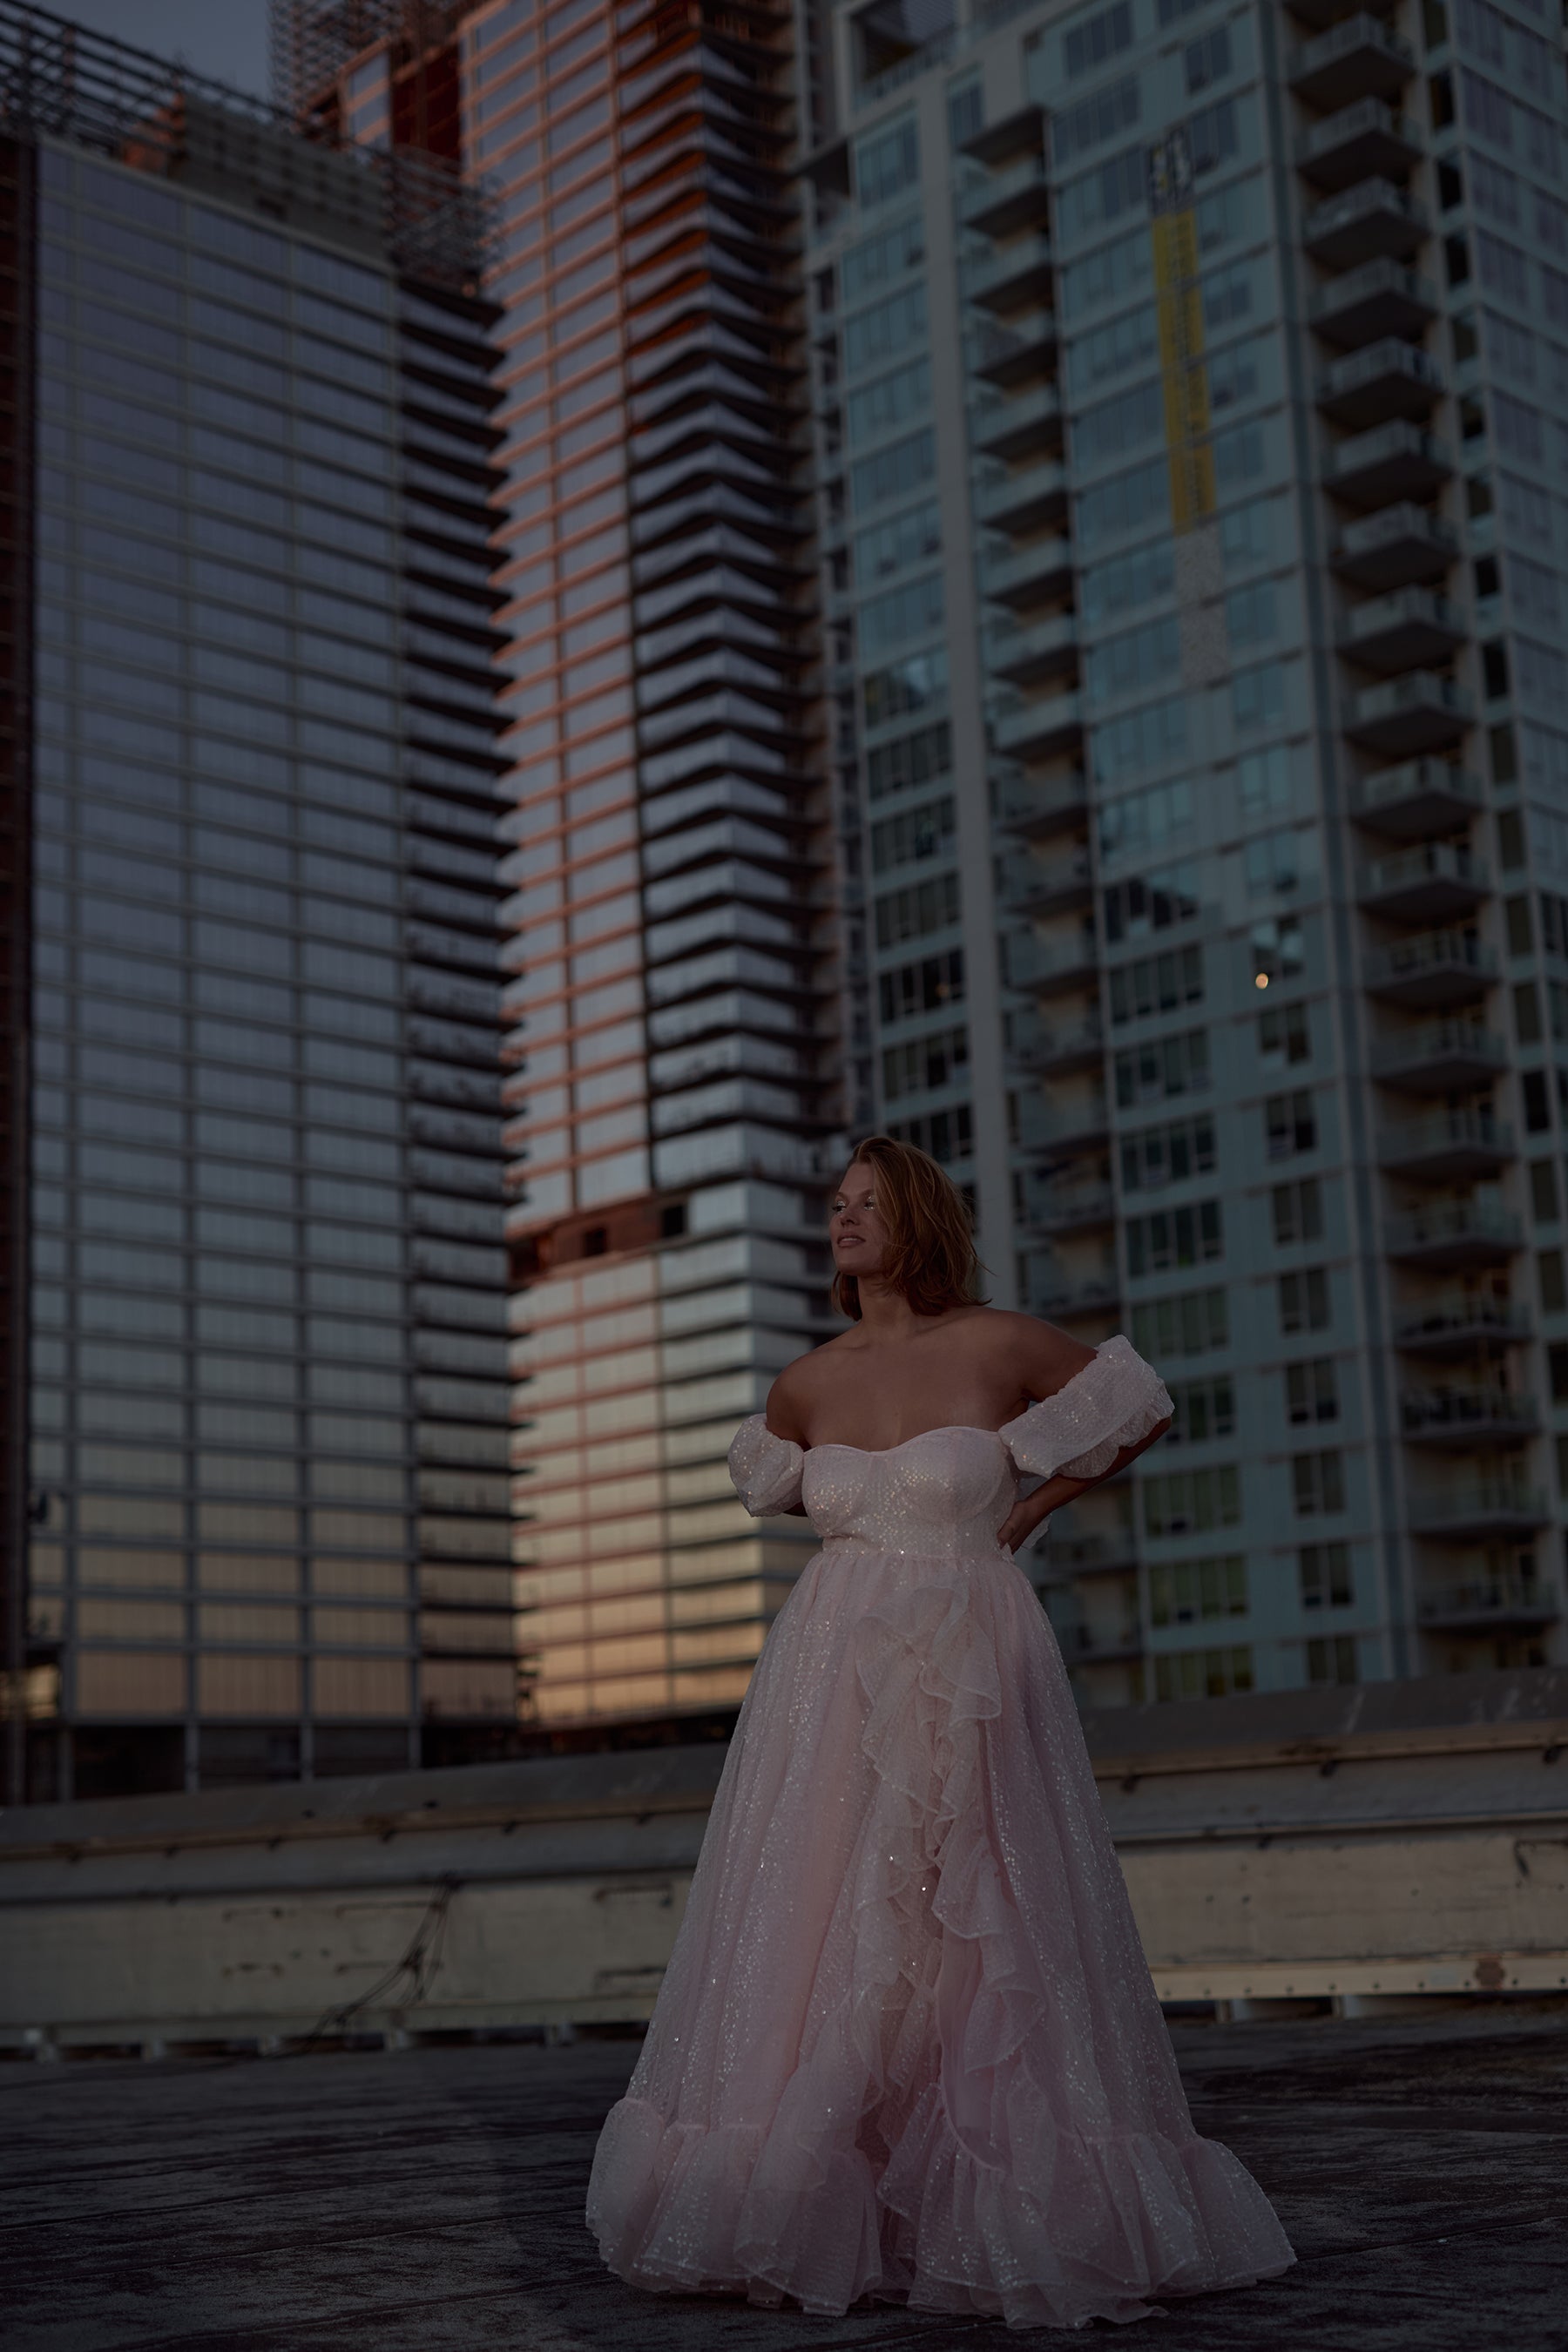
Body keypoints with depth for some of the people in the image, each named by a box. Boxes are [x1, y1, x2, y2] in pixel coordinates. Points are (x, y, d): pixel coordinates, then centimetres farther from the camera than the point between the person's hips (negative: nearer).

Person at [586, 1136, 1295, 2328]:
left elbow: (1145, 1407, 11)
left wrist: (1027, 1508, 9)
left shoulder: (1000, 1343, -3)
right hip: (835, 1682, 3)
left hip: (971, 1680, -3)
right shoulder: (808, 1383, 7)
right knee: (816, 1941, 0)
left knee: (982, 1944, -2)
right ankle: (816, 2215, 8)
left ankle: (1009, 2213, 10)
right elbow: (767, 1476, 30)